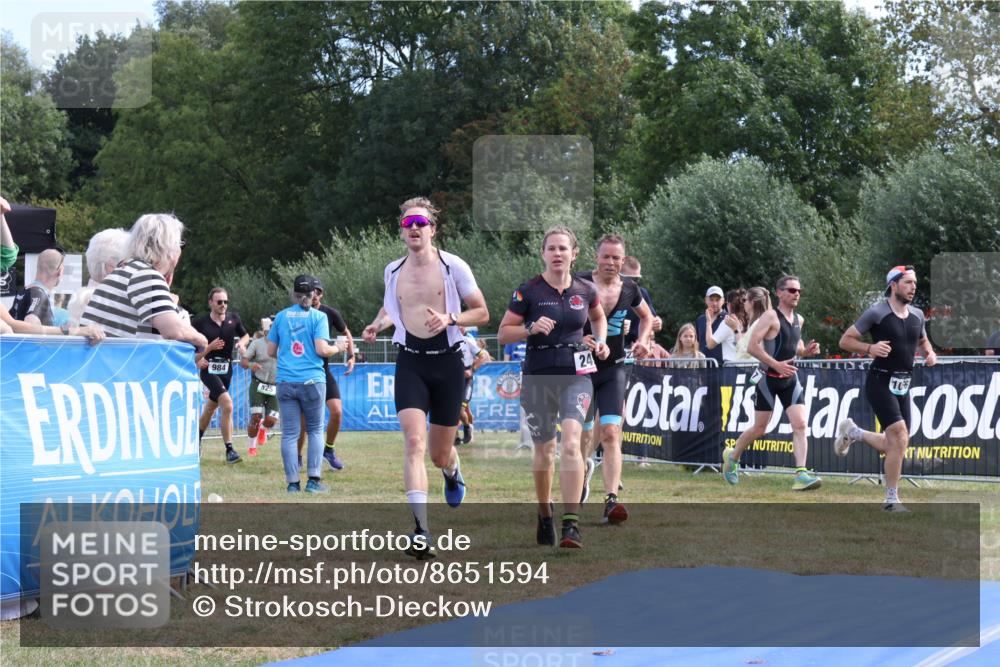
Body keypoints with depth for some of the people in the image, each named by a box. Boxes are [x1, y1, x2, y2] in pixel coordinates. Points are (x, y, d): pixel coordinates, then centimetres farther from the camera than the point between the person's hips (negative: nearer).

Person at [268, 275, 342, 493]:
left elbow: (271, 351, 11)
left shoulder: (281, 316, 8)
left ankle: (293, 483, 1)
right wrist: (337, 348, 10)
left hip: (285, 382, 2)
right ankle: (314, 480, 2)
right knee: (315, 430, 10)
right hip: (312, 380, -2)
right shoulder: (318, 317, -2)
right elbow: (322, 349, -10)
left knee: (289, 433, 4)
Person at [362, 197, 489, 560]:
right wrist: (378, 322, 7)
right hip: (410, 363, 1)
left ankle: (453, 471, 48)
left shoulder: (453, 267, -3)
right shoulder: (392, 271, 7)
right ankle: (421, 530, -23)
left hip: (447, 362, -1)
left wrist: (450, 318, -16)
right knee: (414, 441, -18)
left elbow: (482, 313, 1)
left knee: (439, 455, 8)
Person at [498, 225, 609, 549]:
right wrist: (532, 328, -18)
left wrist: (600, 341, 8)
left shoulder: (585, 290, 3)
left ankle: (571, 523, -23)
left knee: (571, 443, -20)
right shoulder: (528, 291, -5)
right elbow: (503, 334, -2)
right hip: (538, 376, 0)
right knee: (544, 451, 11)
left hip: (576, 374, 0)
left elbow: (598, 317, 26)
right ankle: (544, 516, 33)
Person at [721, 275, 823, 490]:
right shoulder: (771, 317, -13)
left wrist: (806, 351, 3)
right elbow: (752, 346, -20)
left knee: (800, 424, -11)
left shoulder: (799, 319, 10)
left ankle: (801, 474, -17)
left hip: (790, 379, 6)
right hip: (769, 379, -6)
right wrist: (776, 365, -26)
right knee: (759, 428, 6)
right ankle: (732, 456, 32)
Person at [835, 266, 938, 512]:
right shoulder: (877, 313, -10)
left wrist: (930, 353, 5)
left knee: (894, 445, 9)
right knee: (900, 438, -18)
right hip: (880, 382, -7)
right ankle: (892, 500, -9)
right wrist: (870, 348, -22)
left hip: (903, 387, 7)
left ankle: (852, 432, 36)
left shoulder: (917, 315, 9)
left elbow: (922, 341, 27)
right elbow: (845, 340, -6)